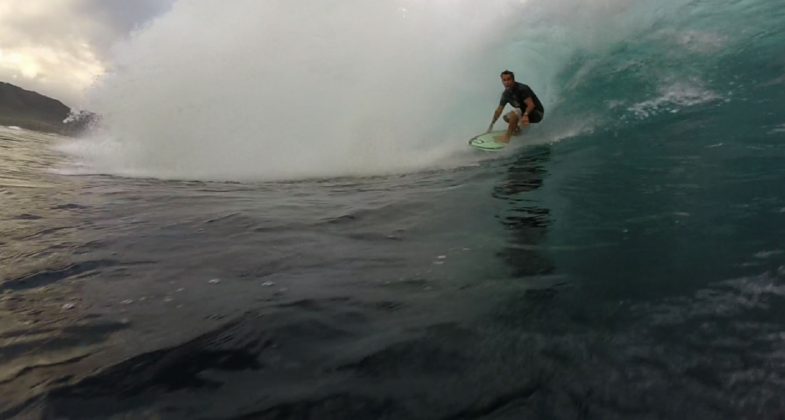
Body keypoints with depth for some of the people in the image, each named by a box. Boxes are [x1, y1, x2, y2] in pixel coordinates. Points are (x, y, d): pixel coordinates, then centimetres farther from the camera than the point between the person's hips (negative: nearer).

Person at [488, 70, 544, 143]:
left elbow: (531, 105, -31)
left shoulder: (522, 89, -22)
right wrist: (491, 124, 9)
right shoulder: (506, 93, 0)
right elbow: (499, 110, 9)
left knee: (515, 111, -30)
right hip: (524, 113, 8)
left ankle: (507, 137, -27)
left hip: (537, 113, -8)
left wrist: (525, 115, -49)